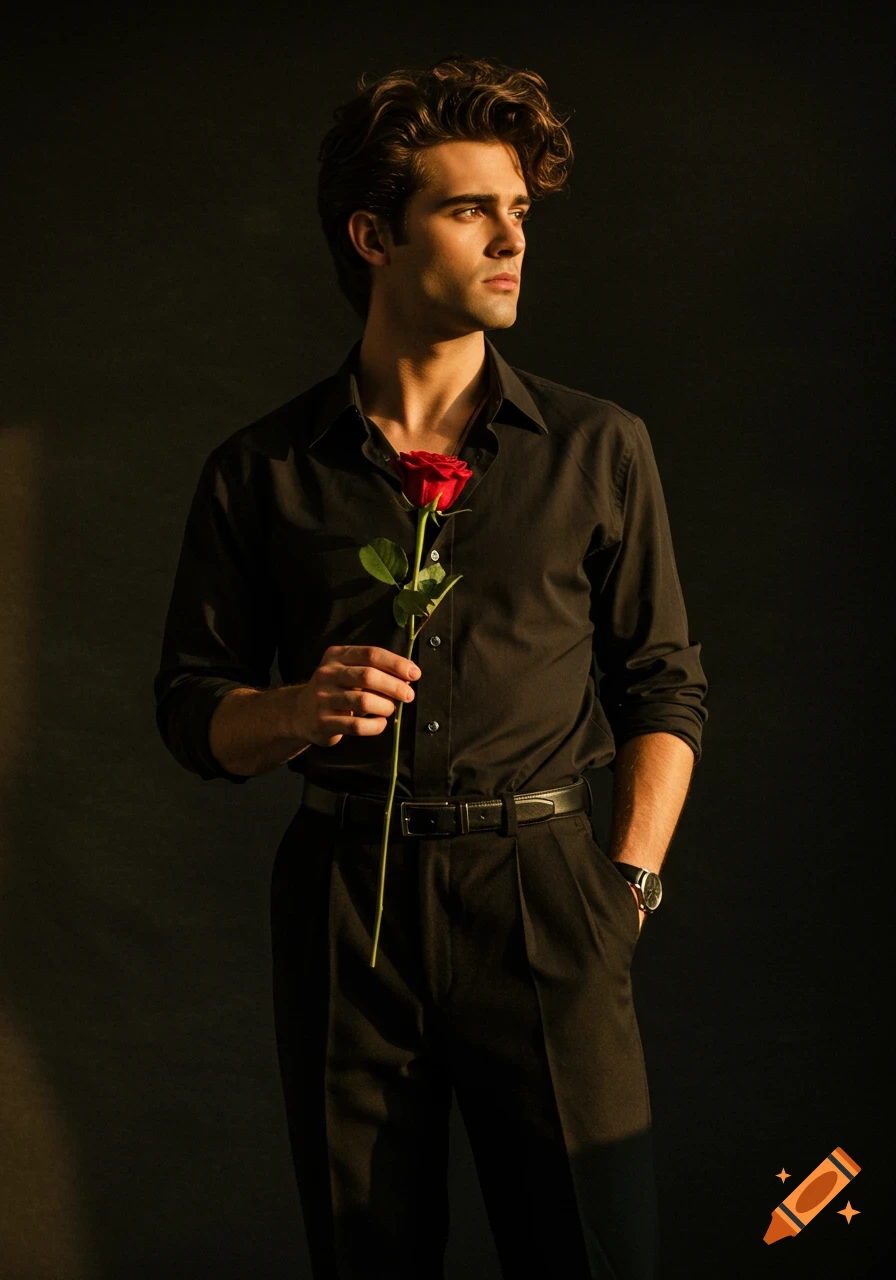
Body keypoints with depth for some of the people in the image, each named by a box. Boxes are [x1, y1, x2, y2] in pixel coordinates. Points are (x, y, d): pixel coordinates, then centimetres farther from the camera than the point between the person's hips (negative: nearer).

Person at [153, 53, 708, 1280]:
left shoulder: (598, 449, 6)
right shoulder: (261, 473, 5)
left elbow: (665, 682, 9)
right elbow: (190, 705, 9)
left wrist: (632, 881, -1)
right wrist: (298, 710, -12)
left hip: (543, 894, 0)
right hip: (345, 898, 1)